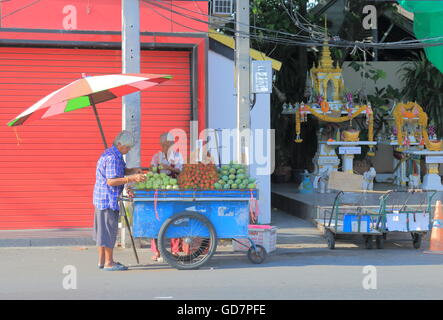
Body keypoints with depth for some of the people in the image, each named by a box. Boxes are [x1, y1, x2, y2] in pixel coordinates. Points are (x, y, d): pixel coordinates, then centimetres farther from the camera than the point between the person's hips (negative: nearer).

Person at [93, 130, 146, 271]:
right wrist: (132, 178, -27)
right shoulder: (112, 158, -20)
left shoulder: (110, 153, 13)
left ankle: (102, 260, 21)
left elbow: (119, 171, 23)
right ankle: (108, 262, 1)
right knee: (109, 229, -4)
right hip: (108, 199, -11)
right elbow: (111, 181, -24)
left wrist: (133, 170, 6)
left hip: (102, 198, 11)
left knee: (102, 230, 14)